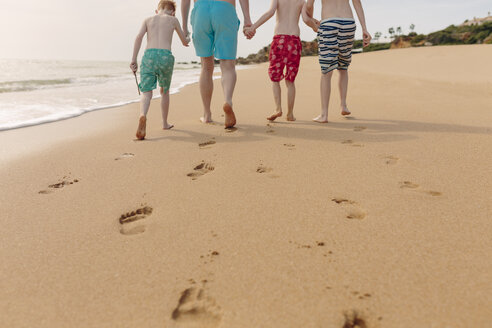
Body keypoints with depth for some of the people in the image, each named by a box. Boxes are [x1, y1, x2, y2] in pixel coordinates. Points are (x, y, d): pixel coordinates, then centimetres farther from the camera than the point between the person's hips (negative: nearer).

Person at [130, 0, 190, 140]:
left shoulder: (148, 20, 19)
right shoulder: (173, 20, 17)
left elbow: (139, 36, 1)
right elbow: (185, 42, 24)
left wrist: (133, 60, -1)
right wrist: (187, 40, 50)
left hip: (149, 55, 1)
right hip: (166, 56, 0)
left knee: (146, 93, -4)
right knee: (164, 91, 20)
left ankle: (143, 116, -35)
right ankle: (164, 123, 30)